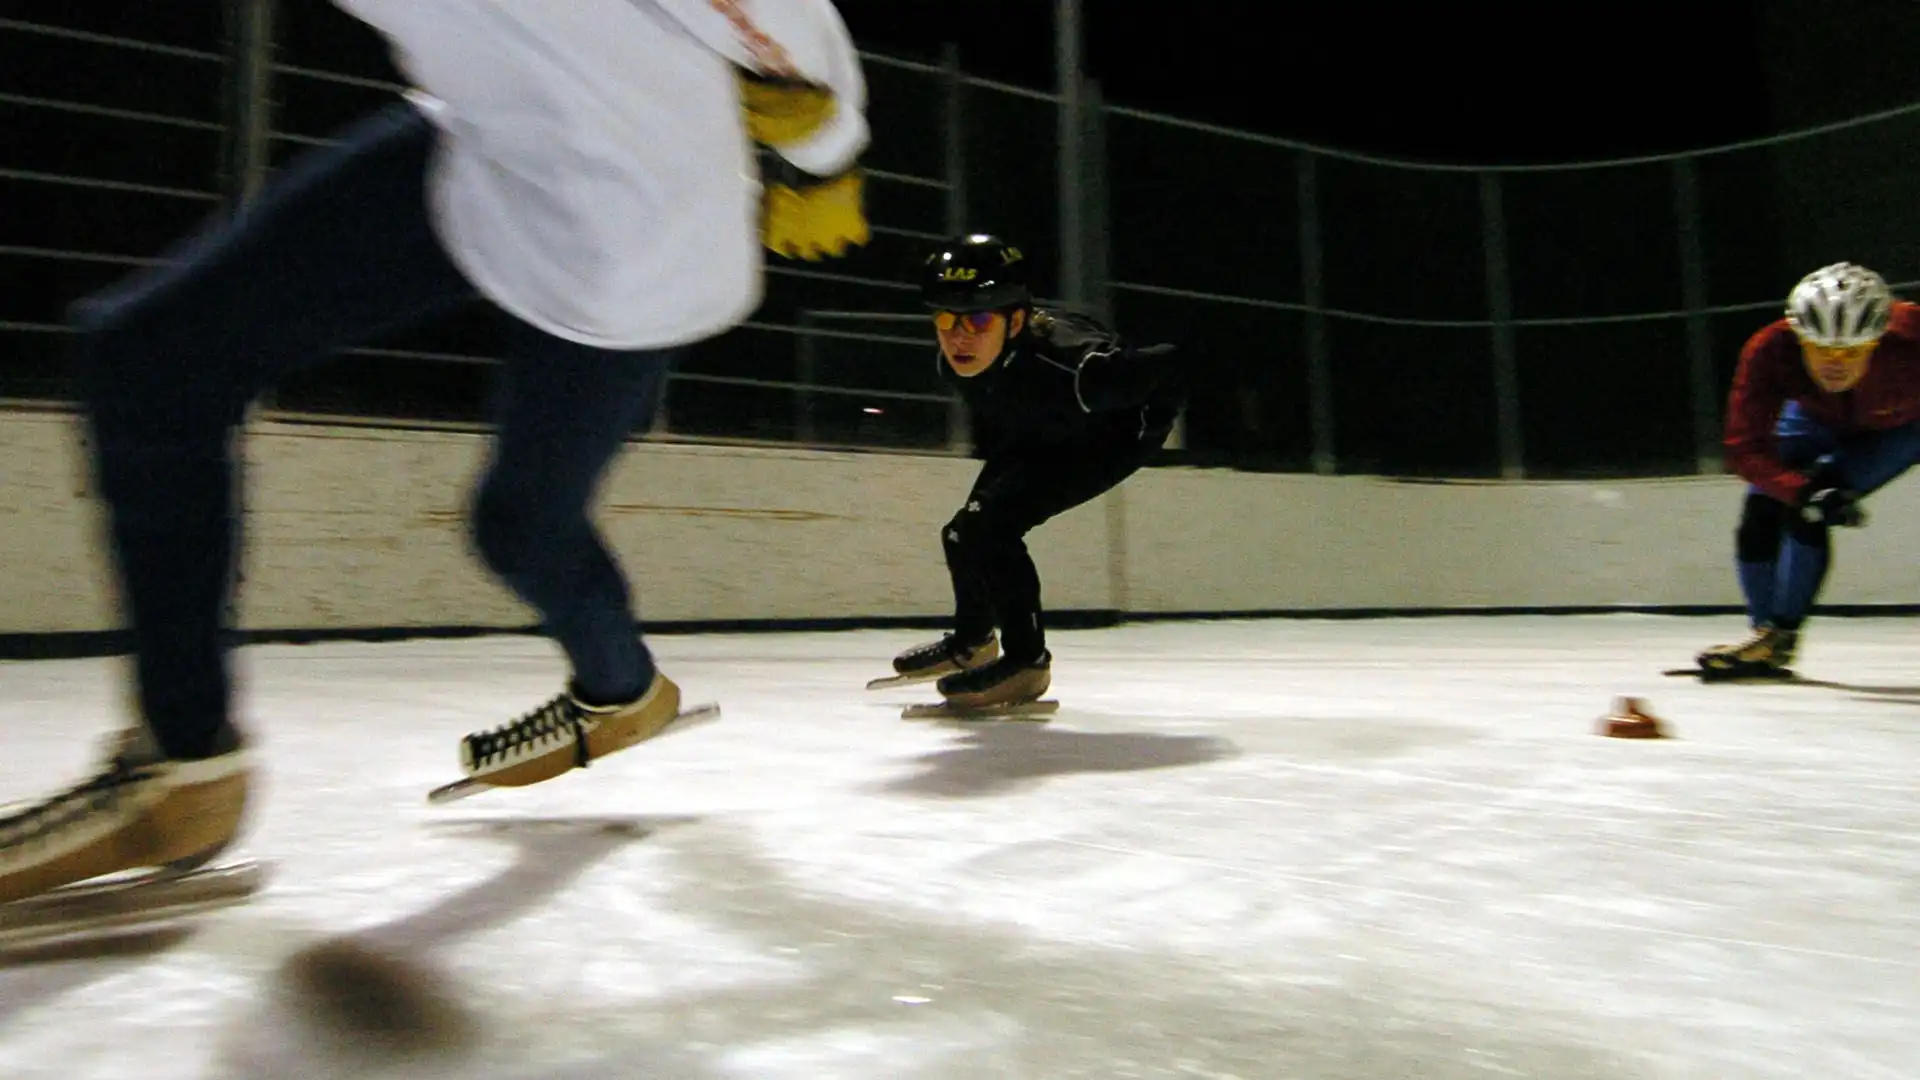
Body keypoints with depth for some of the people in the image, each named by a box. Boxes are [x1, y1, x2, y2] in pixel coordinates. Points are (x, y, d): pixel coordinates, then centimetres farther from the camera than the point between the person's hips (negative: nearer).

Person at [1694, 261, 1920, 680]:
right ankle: (1766, 632, 13)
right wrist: (1806, 489, -45)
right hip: (1820, 416, 3)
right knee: (1761, 511, -6)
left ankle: (1780, 637, -7)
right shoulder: (1770, 351, -36)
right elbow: (1746, 446, -32)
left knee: (1808, 513, -21)